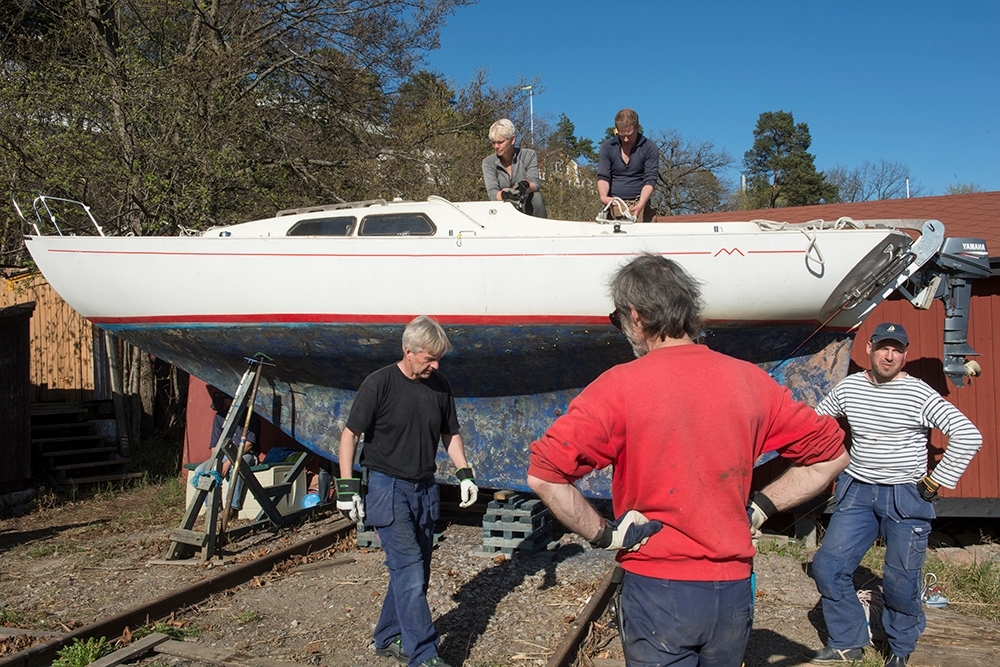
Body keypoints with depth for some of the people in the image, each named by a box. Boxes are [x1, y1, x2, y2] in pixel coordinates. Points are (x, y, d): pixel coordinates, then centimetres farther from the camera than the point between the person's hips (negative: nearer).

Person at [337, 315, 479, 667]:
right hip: (388, 489, -6)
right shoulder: (379, 383, -12)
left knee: (414, 571, 12)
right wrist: (347, 487, -12)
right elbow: (350, 434, -8)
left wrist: (464, 474, 5)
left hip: (425, 489, 6)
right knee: (409, 571, -10)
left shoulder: (440, 387, 3)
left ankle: (388, 638, 29)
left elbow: (450, 434, 16)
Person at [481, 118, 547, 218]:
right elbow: (492, 192, -16)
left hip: (526, 208, 0)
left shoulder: (529, 155, -3)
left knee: (536, 196, -29)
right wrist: (504, 194, -41)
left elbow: (535, 183, -16)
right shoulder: (488, 162, -3)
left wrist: (525, 185, -42)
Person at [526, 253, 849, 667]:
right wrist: (759, 508, 8)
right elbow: (831, 455, 9)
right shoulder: (749, 380, -1)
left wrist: (603, 534, -9)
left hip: (657, 589, -5)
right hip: (734, 589, 5)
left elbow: (543, 475, -21)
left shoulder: (620, 386, -13)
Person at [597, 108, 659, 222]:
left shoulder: (650, 148, 1)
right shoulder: (607, 147, 6)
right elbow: (603, 177, 3)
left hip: (639, 204, -1)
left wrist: (640, 205, -22)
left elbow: (650, 181, -5)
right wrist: (603, 196, -20)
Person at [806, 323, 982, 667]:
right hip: (857, 492, 4)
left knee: (900, 582, 1)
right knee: (827, 566, -1)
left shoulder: (919, 393, -10)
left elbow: (968, 436, -15)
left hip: (906, 497, -4)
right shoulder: (848, 387, 2)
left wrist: (936, 481, -12)